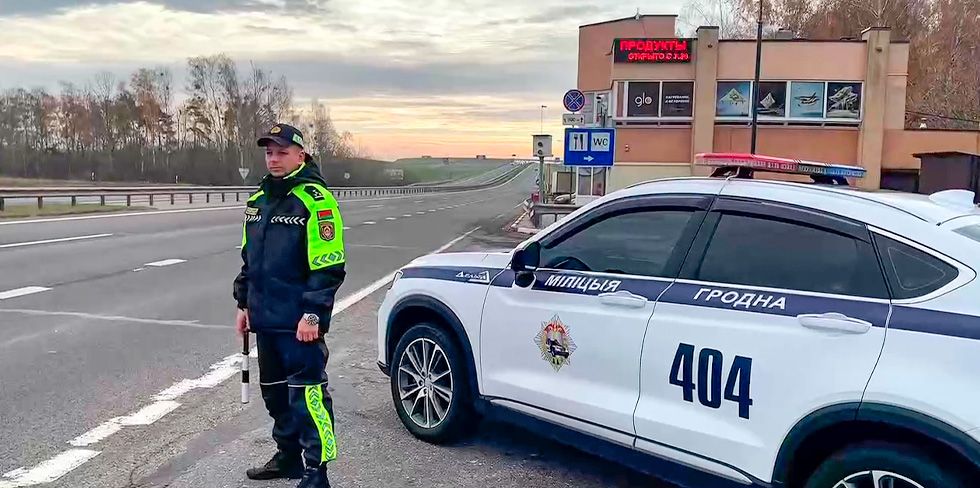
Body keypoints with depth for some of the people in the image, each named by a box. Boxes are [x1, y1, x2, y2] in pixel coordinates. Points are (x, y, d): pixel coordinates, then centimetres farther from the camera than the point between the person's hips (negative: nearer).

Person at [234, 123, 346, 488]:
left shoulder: (314, 199, -11)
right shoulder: (258, 201, 14)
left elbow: (328, 265, -16)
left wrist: (313, 314, -19)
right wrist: (244, 303, 18)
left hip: (298, 322, -8)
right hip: (265, 319, 9)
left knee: (307, 395, -5)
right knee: (275, 391, 18)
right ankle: (288, 456, 34)